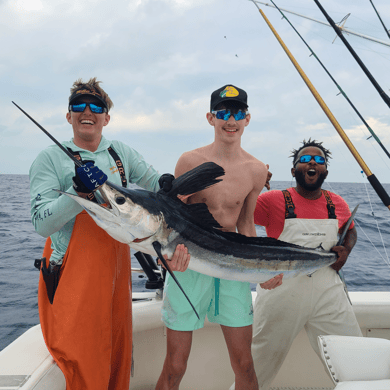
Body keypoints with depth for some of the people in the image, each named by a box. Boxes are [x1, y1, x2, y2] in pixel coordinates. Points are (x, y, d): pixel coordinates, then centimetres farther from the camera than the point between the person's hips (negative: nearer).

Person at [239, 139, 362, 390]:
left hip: (328, 292, 4)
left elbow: (350, 231, 24)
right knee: (260, 365, 11)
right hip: (281, 292, -3)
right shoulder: (274, 200, -7)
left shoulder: (338, 204, 6)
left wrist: (346, 249, 5)